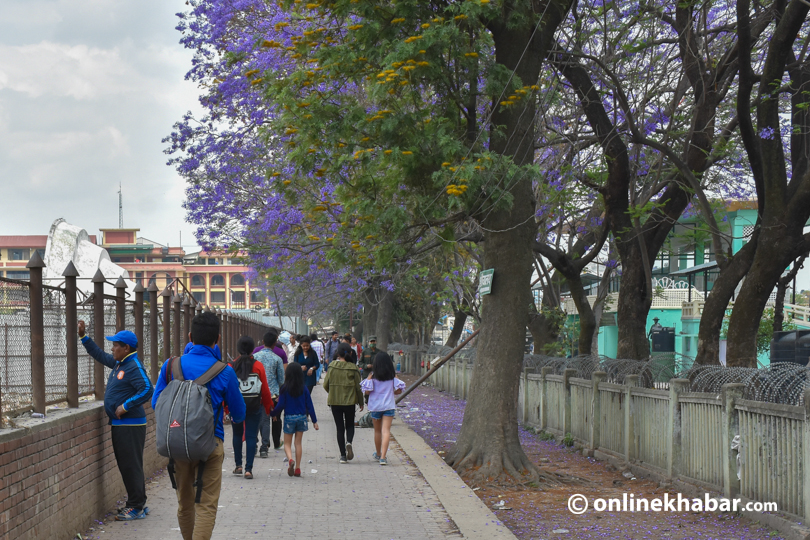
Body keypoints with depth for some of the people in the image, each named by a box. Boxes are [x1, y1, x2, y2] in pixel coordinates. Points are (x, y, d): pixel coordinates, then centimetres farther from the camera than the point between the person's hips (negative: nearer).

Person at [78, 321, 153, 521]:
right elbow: (99, 355, 28)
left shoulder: (134, 367, -16)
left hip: (130, 426, -10)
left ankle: (137, 508, -2)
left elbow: (147, 390, -26)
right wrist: (83, 336, 24)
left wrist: (125, 406, -23)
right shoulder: (118, 363, 13)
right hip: (119, 424, 10)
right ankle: (136, 503, 21)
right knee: (125, 465, 13)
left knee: (131, 466, -7)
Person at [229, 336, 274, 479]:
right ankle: (248, 469, -3)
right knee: (251, 436, 2)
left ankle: (238, 465, 22)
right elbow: (265, 389, -4)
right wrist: (269, 407, 8)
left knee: (237, 434, 19)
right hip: (254, 407, -1)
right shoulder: (258, 366, -8)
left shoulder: (231, 366, -6)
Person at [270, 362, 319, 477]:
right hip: (302, 417, 2)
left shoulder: (284, 389, -10)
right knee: (298, 443, 12)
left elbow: (280, 405, -9)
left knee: (287, 443, 8)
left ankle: (290, 459, -21)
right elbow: (309, 406, -1)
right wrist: (314, 421, 5)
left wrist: (273, 414, 9)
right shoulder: (304, 389, -3)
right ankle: (297, 468, 11)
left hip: (289, 418, -2)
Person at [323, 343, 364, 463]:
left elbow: (326, 385, -2)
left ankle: (343, 455, 4)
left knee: (340, 428, 8)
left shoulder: (332, 366, -6)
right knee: (350, 425, 16)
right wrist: (361, 402, 10)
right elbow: (358, 387, -2)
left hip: (334, 401, 0)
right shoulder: (353, 368, -6)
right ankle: (349, 442, -15)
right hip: (350, 401, 0)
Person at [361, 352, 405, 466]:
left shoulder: (372, 376, -7)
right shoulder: (393, 376, -2)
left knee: (377, 431, 17)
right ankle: (383, 457, -18)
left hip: (375, 406, 0)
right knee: (386, 431, -5)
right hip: (389, 405, 0)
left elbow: (367, 391, -11)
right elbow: (398, 391, -1)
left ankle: (378, 454, 33)